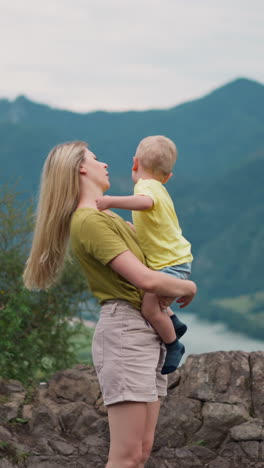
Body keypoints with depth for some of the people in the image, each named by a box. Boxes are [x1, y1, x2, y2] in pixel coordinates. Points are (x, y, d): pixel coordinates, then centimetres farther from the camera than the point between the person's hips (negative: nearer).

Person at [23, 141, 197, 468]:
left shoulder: (103, 216, 18)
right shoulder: (89, 221, -13)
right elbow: (145, 279, -17)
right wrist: (188, 287, -2)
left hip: (148, 332, 10)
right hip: (124, 331, -10)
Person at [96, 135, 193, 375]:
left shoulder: (145, 186, -16)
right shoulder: (159, 189, 15)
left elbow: (145, 202, -40)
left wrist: (111, 201, -44)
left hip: (172, 263, -11)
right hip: (169, 259, 11)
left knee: (149, 307, -19)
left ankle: (173, 346, -3)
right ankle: (173, 322, 26)